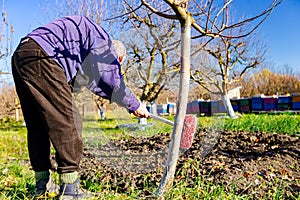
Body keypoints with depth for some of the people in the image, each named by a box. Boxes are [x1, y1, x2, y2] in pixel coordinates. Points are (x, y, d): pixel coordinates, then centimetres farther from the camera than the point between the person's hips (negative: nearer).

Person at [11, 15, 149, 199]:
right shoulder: (101, 40, 2)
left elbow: (93, 82, 34)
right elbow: (112, 80, -6)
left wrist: (128, 104, 38)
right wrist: (135, 105, 8)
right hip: (39, 58, -11)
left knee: (37, 125, 13)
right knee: (67, 121, -8)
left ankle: (42, 185, 21)